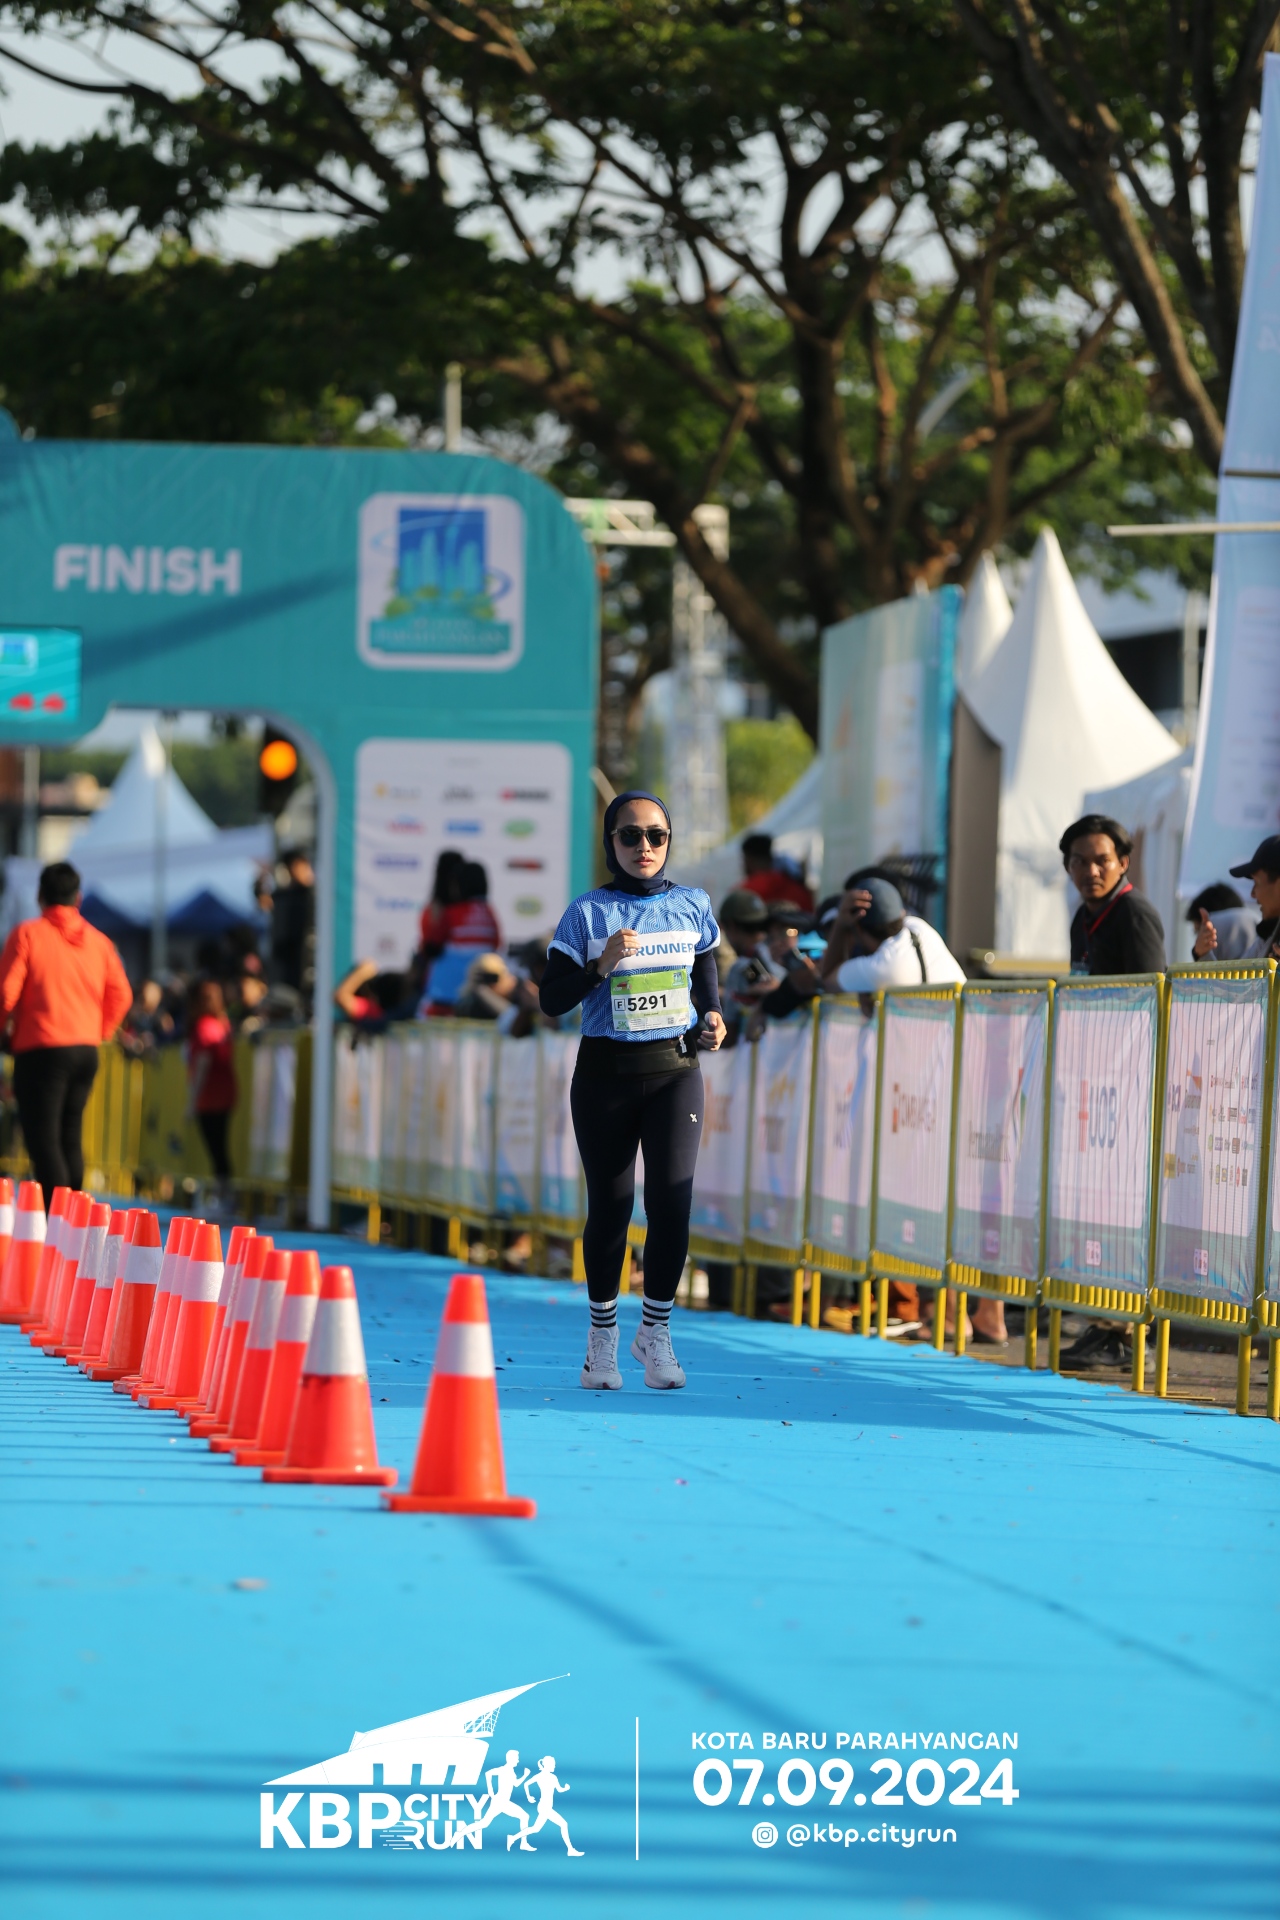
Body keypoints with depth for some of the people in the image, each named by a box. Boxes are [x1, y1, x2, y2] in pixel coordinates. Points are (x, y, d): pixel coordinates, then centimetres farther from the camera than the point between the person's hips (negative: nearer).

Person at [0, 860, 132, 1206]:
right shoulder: (98, 941, 8)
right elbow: (120, 996, 9)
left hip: (41, 1049, -6)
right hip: (87, 1050, 6)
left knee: (43, 1140, -8)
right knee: (70, 1139, 16)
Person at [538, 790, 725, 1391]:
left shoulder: (692, 907, 6)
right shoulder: (588, 913, -2)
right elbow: (551, 998, -3)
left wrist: (711, 1017, 2)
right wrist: (602, 965, -18)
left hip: (675, 1070, 1)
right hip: (605, 1072, -1)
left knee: (671, 1201, -10)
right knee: (609, 1207, 3)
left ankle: (655, 1330, 8)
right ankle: (603, 1332, 21)